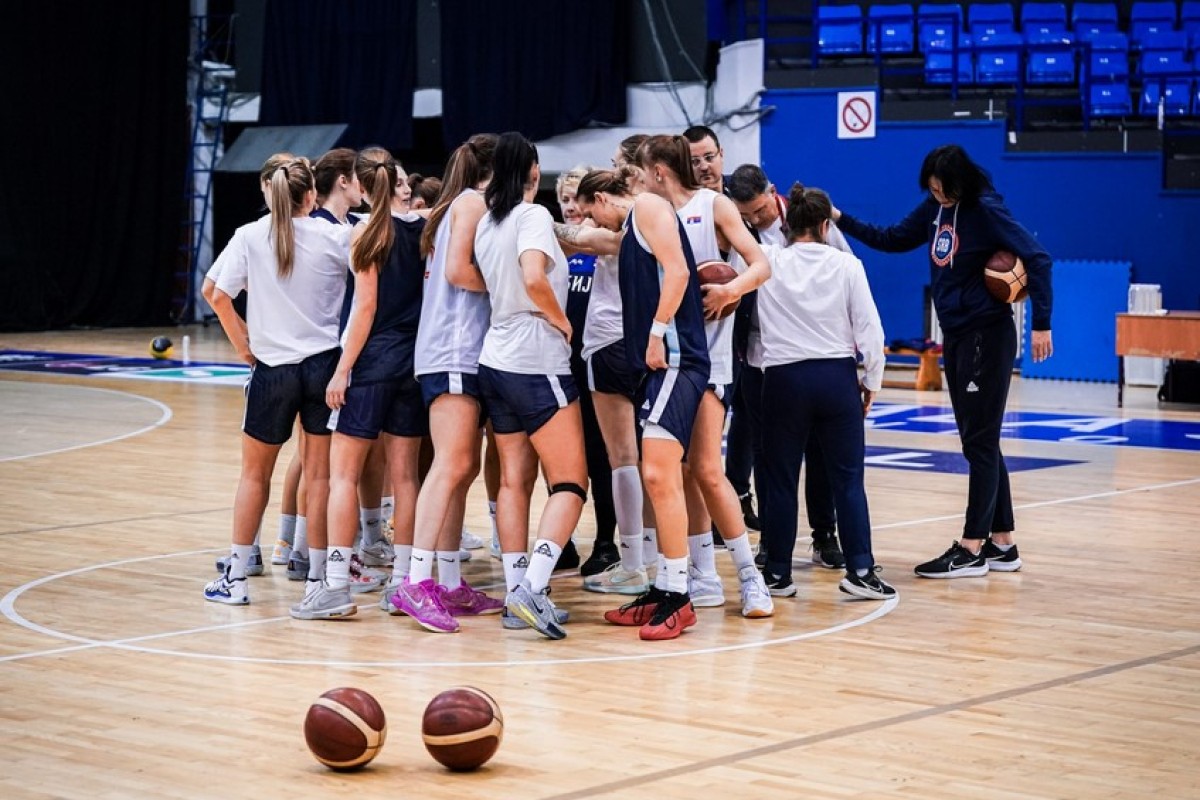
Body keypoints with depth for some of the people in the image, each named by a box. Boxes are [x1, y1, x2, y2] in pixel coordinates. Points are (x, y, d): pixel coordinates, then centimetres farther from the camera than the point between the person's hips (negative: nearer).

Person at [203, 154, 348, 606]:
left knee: (255, 473, 14)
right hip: (325, 364, 0)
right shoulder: (336, 238, -5)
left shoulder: (250, 237, -3)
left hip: (273, 366, 0)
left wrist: (244, 346, 7)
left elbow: (219, 296, -3)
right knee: (320, 474, 7)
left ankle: (235, 577, 15)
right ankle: (317, 578, 9)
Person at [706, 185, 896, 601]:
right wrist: (872, 383, 9)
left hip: (784, 378, 0)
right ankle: (860, 570, 1)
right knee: (848, 479, 4)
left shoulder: (769, 261, -1)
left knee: (780, 480, 8)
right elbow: (870, 330, -1)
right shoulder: (846, 265, -1)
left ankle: (778, 572, 11)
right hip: (837, 377, 0)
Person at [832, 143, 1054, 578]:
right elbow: (892, 239, 19)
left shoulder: (986, 210, -15)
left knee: (980, 443, -5)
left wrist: (1041, 324, -22)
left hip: (987, 337, -8)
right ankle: (1002, 545, 16)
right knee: (979, 444, 10)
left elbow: (1037, 259, -19)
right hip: (955, 337, 8)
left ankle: (972, 549, -2)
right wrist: (841, 220, 9)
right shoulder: (934, 209, 6)